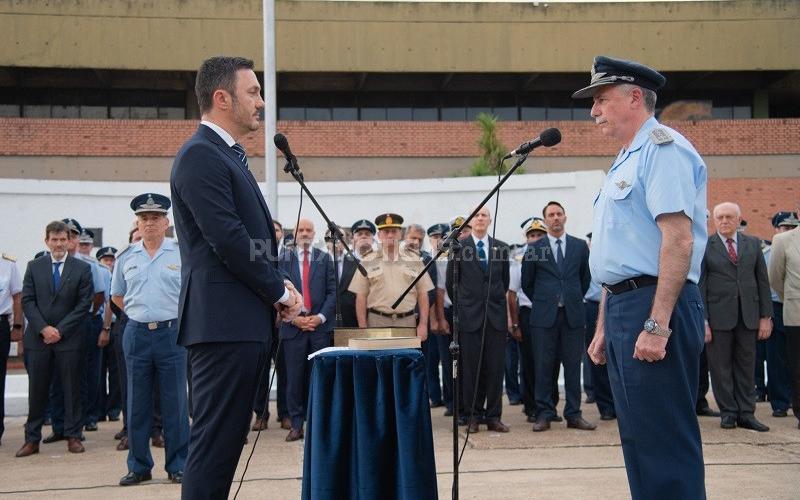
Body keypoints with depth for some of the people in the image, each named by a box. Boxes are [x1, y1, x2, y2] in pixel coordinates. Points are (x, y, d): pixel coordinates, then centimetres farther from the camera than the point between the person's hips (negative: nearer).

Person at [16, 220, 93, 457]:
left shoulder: (82, 268, 2)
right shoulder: (34, 267, 8)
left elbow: (84, 303, -2)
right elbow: (27, 301, 3)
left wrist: (60, 330, -9)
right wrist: (44, 328, -9)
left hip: (69, 339, -1)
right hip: (38, 338, 2)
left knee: (71, 389, 3)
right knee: (37, 391, 5)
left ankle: (73, 436, 11)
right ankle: (32, 439, 11)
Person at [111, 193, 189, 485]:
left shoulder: (182, 255, -2)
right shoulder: (127, 258, 8)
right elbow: (116, 295, 21)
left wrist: (182, 317, 0)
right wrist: (138, 313, 11)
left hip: (172, 333, -3)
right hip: (136, 333, 3)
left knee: (175, 402, 2)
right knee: (137, 403, 8)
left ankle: (177, 466, 11)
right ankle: (139, 466, 17)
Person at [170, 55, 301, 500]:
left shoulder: (228, 156, 20)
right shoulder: (200, 155, -11)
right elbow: (227, 239, -18)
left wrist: (278, 286, 6)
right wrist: (279, 291, -8)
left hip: (244, 321, 10)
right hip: (225, 320, -10)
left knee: (225, 438, 12)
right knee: (216, 437, -6)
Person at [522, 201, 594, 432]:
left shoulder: (580, 246, 8)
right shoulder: (534, 248, 4)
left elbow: (586, 277, 18)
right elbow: (527, 282, 11)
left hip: (573, 314, 1)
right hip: (545, 315, -1)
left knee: (573, 365, 4)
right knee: (543, 366, 0)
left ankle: (573, 414, 10)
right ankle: (544, 414, 6)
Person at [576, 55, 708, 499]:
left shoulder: (662, 149, -9)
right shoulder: (625, 161, 21)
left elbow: (679, 239, -21)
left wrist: (657, 325, -25)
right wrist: (604, 328, 22)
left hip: (653, 306, -10)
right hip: (623, 306, 10)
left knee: (664, 441, -7)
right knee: (639, 438, 13)